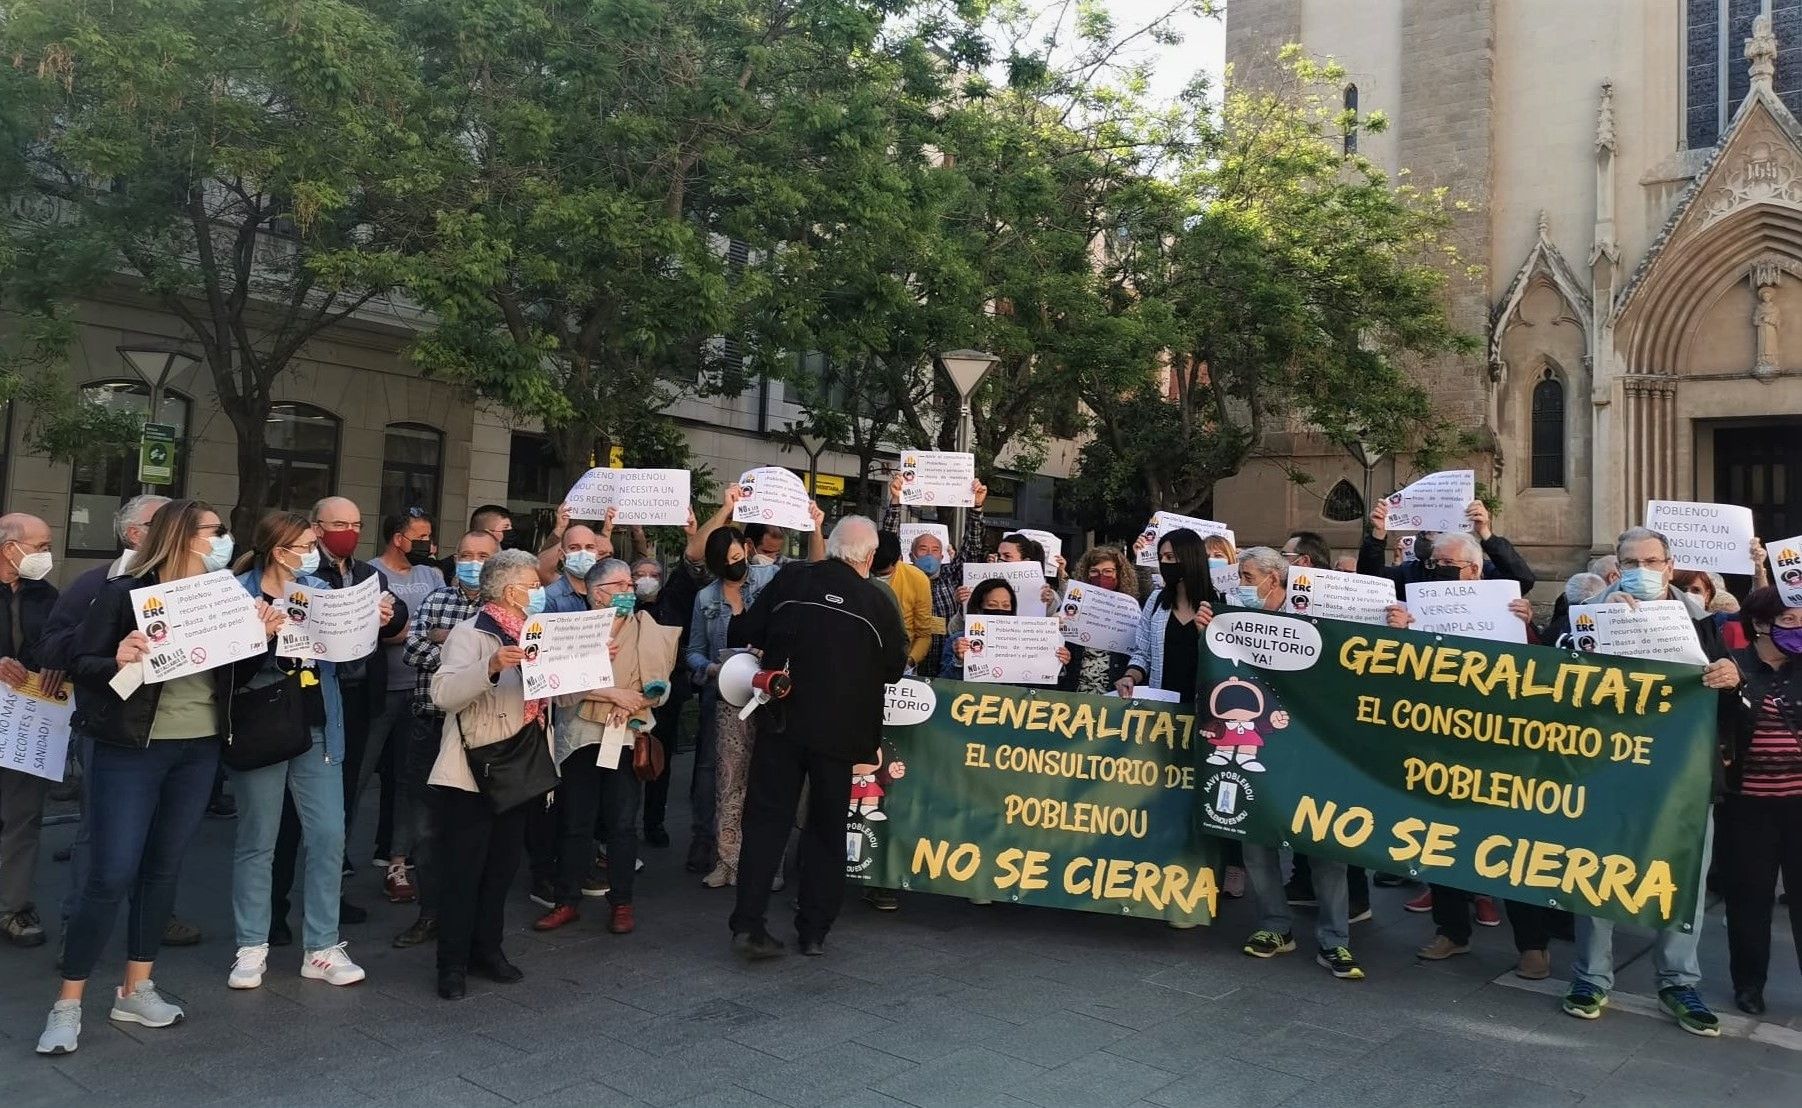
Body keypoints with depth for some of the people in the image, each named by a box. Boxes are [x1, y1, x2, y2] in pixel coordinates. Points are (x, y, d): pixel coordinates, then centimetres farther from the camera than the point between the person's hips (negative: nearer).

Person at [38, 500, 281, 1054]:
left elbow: (235, 675, 9)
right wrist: (117, 662, -30)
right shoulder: (125, 592, -9)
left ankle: (136, 989, 24)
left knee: (164, 869, 12)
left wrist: (261, 637, -7)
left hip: (199, 751, 5)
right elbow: (79, 663, -10)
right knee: (111, 875, -4)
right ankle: (67, 1003, 11)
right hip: (131, 750, -5)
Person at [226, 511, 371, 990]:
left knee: (328, 836, 2)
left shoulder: (319, 590, 8)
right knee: (257, 841, 7)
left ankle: (322, 948, 13)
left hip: (317, 730, 4)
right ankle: (252, 947, 20)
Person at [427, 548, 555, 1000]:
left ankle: (487, 948, 27)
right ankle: (453, 963, 9)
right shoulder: (470, 633, -10)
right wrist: (491, 667, -36)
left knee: (503, 865, 15)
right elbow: (443, 693, -24)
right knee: (464, 869, 0)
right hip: (475, 772, -7)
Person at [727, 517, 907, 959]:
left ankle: (748, 923, 0)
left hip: (781, 723, 1)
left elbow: (742, 634, 2)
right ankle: (814, 931, 16)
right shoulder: (878, 603, -5)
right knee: (827, 829, 12)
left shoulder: (789, 581, -2)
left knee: (767, 820, 7)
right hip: (840, 731, 0)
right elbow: (895, 669, 6)